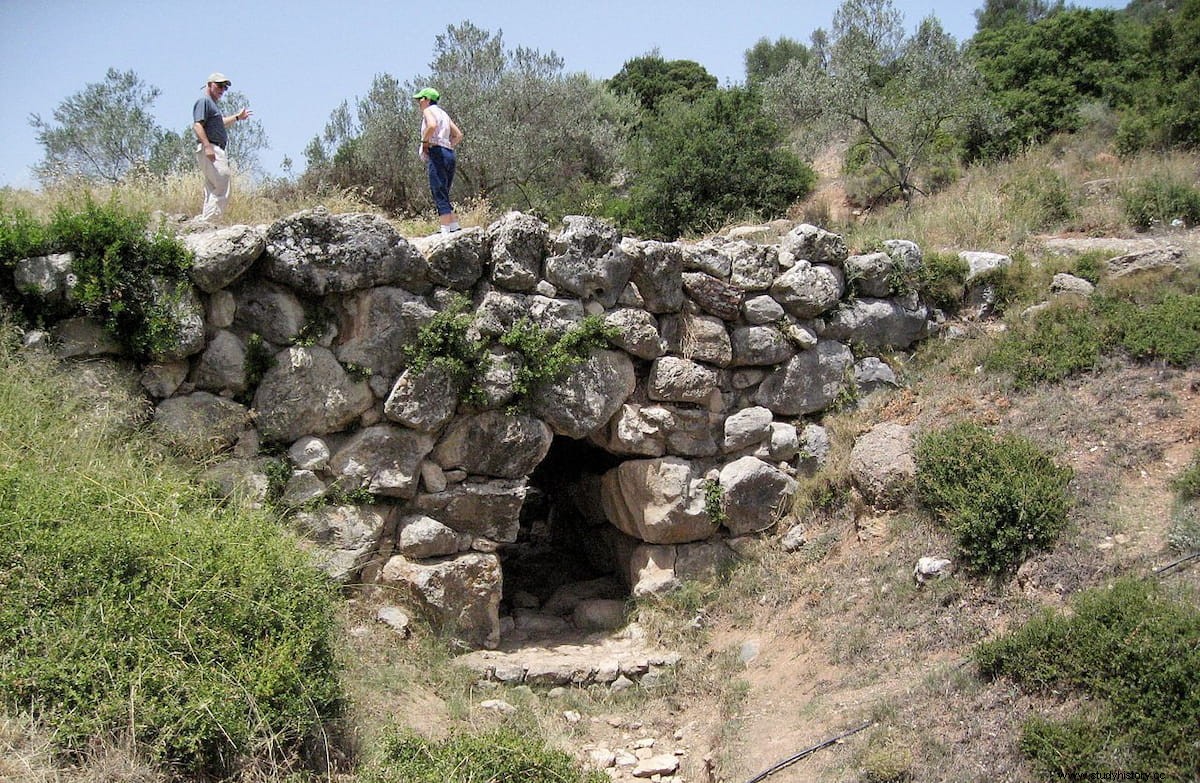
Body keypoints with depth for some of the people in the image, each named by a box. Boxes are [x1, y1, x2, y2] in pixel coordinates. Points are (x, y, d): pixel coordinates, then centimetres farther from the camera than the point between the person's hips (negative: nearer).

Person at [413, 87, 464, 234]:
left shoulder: (429, 110, 0)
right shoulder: (443, 113, 25)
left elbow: (432, 125, -23)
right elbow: (458, 135, 24)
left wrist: (424, 141, -11)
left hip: (436, 153, -9)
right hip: (449, 153, 9)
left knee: (439, 194, -12)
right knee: (444, 195, 14)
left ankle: (445, 230, -17)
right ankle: (455, 227, 9)